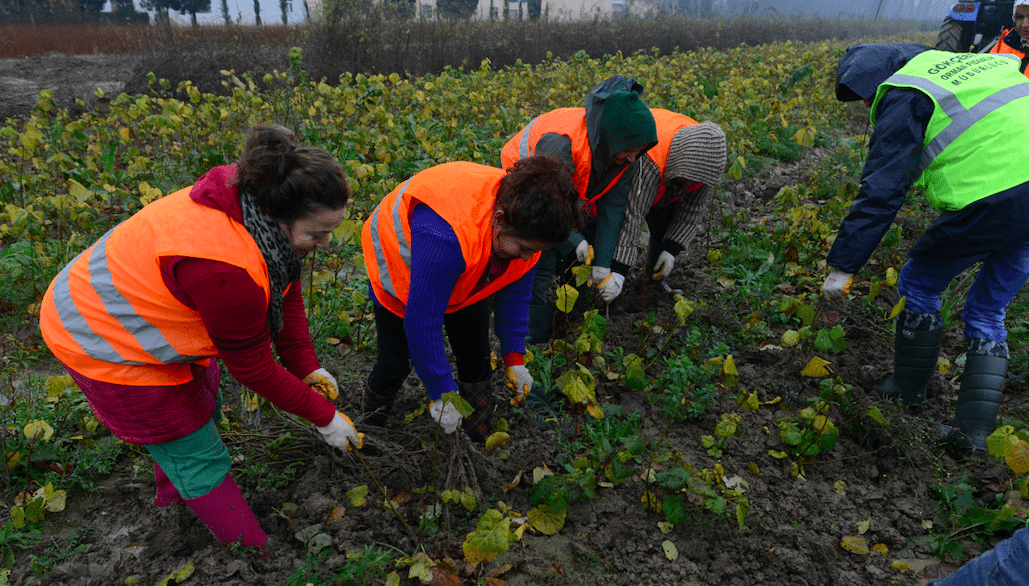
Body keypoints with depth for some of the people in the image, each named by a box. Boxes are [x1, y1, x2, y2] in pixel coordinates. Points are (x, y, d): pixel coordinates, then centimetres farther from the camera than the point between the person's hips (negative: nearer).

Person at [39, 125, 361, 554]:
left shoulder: (256, 200, -15)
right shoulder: (226, 268, -41)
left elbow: (285, 290, -2)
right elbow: (252, 367, -26)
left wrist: (306, 367, -5)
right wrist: (323, 416, -15)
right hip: (109, 344, -9)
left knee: (202, 407, 27)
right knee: (199, 456, 3)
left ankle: (174, 494, 57)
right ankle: (256, 556, 23)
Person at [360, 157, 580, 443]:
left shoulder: (526, 225, -25)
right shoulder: (444, 235, -48)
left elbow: (515, 290, -9)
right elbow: (422, 320, -40)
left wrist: (514, 356, -9)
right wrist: (442, 392, -32)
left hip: (465, 274, 5)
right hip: (400, 264, -5)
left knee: (477, 360, 4)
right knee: (395, 363, -2)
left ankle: (483, 443, 23)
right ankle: (372, 422, 30)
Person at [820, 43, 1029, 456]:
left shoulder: (904, 96, -2)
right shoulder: (966, 62, 22)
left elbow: (881, 191, -10)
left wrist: (842, 266, -9)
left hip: (992, 201, -8)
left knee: (919, 285, 16)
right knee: (987, 312, 18)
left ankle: (909, 388, 31)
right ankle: (974, 430, 20)